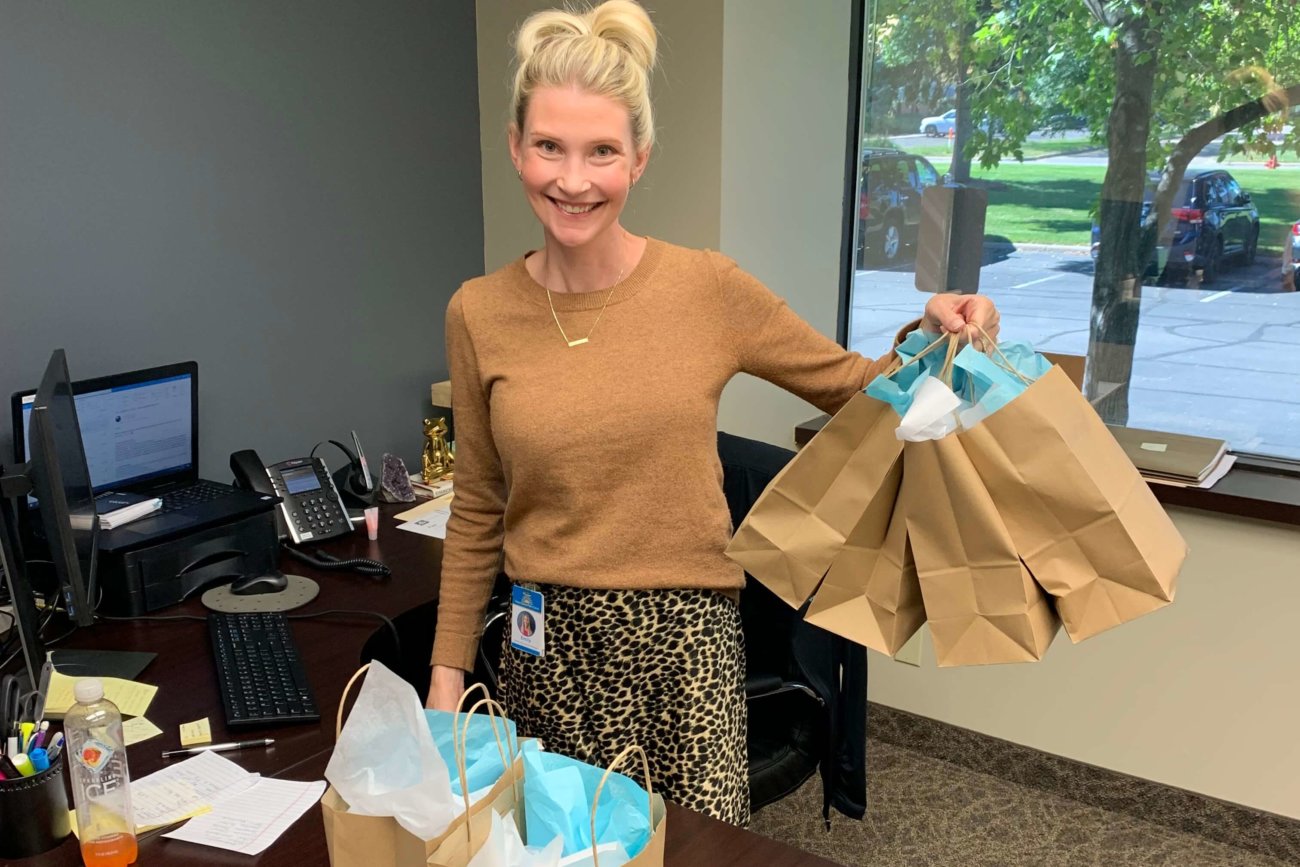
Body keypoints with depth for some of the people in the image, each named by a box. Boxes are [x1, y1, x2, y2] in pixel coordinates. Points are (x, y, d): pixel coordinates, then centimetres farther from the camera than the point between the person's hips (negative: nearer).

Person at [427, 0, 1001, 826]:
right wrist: (449, 668, 6)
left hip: (686, 636, -1)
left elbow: (853, 387, 4)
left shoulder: (709, 290, -7)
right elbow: (478, 512, 5)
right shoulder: (479, 314, -3)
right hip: (547, 644, 1)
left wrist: (932, 336, -15)